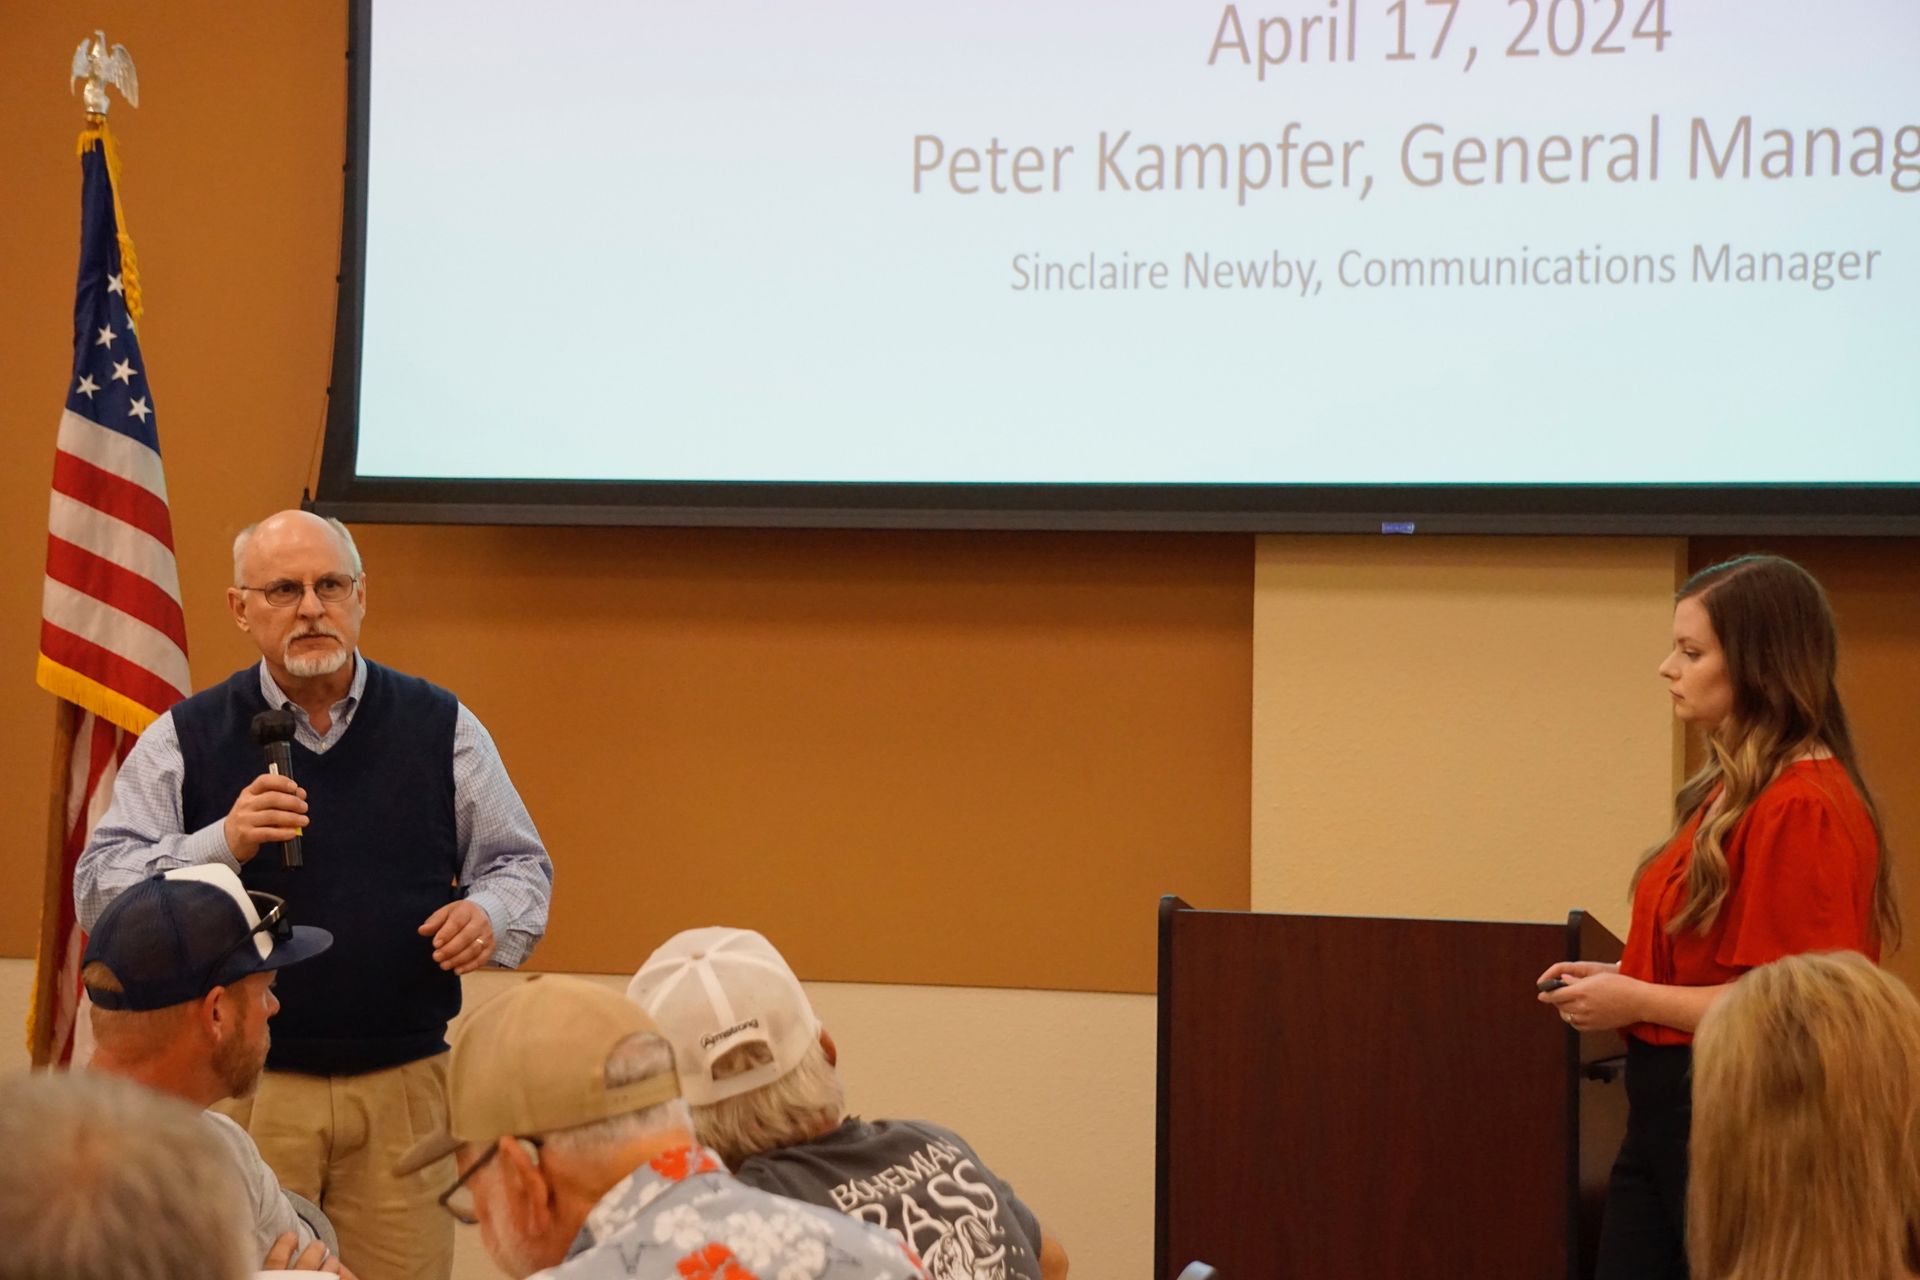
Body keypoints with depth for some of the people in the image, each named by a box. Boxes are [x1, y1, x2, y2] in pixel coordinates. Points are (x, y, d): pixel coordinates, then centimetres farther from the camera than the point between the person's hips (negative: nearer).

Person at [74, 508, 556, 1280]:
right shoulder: (184, 741, 4)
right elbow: (101, 889, -1)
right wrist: (221, 846, -17)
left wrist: (488, 915, -10)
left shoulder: (441, 727, 8)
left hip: (403, 1085, 1)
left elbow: (520, 865, 13)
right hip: (244, 1090, -1)